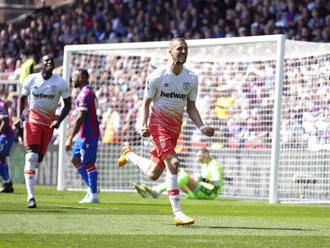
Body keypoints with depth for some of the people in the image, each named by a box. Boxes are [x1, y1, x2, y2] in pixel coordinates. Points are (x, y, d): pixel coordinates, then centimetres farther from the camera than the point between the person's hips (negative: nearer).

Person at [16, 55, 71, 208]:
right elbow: (22, 98, 12)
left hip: (49, 123, 2)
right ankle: (30, 197, -20)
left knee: (39, 158, 6)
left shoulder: (60, 83, -4)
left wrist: (59, 120, -12)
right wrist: (19, 117, -2)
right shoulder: (31, 79, -3)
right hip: (32, 119, -2)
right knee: (31, 156, -16)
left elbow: (67, 104, 3)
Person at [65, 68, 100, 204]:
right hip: (84, 133, 10)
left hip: (88, 134, -10)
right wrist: (72, 135, 26)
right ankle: (91, 187, 15)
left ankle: (93, 195, -2)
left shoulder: (85, 93, -16)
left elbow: (81, 118, -21)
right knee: (75, 159, 13)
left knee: (88, 162, -6)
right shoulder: (88, 92, 16)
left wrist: (70, 138, -21)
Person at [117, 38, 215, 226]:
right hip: (158, 124, -5)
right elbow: (146, 103, 0)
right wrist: (144, 125, -16)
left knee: (153, 174, 13)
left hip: (175, 128, 5)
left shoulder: (192, 79, 4)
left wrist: (202, 127, -5)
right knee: (173, 162, -24)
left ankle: (129, 155, 44)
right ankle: (177, 213, -23)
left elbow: (191, 108, 11)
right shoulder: (157, 76, -8)